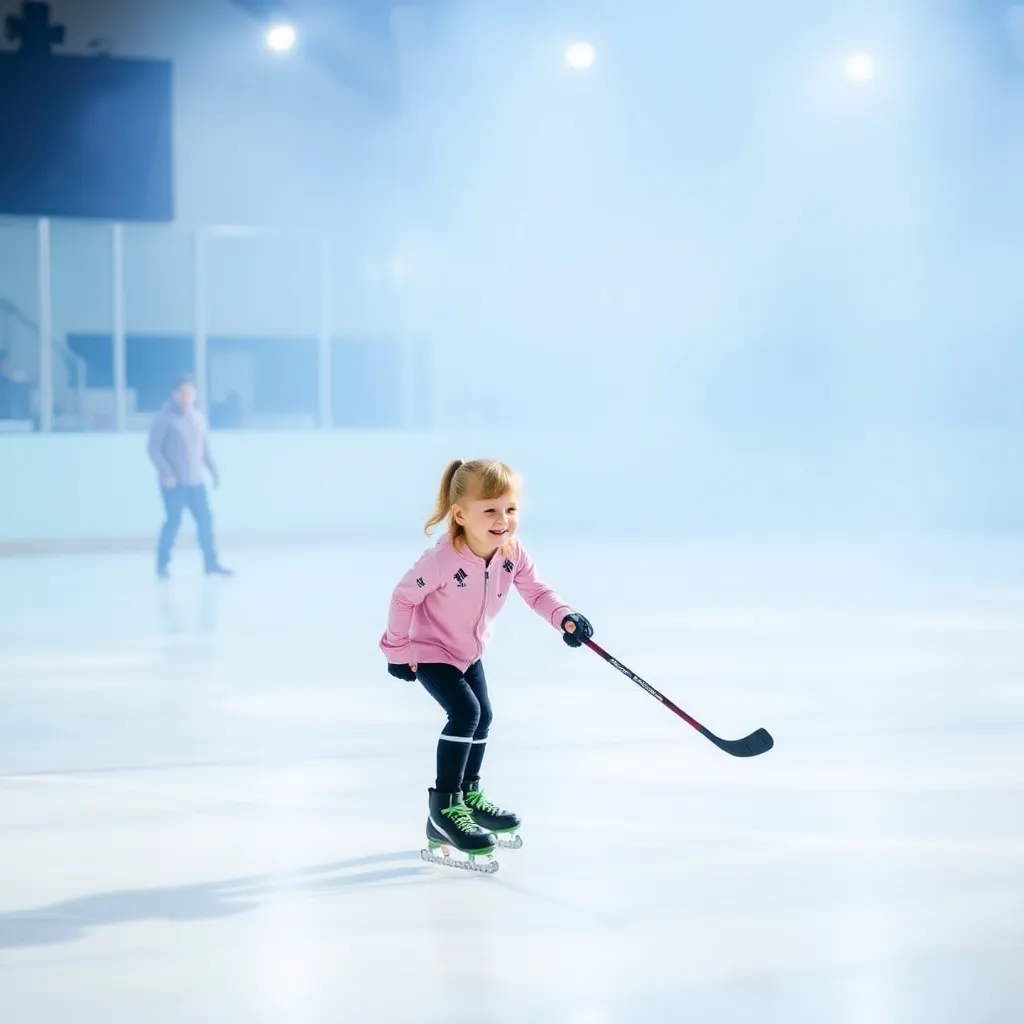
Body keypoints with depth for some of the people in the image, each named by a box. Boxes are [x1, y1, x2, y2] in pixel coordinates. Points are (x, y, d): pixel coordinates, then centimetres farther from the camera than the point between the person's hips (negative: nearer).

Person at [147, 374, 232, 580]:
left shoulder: (199, 417, 11)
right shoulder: (165, 417, -9)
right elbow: (153, 448, -11)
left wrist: (213, 470, 15)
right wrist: (165, 473, -19)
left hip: (195, 481, 6)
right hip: (174, 482, -6)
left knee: (205, 519, 5)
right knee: (174, 521, -6)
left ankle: (211, 563, 14)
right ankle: (162, 564, 7)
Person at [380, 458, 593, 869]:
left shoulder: (513, 552, -19)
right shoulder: (443, 558, -36)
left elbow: (536, 591, -7)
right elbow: (404, 596, -24)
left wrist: (564, 617, -26)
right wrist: (398, 649, -16)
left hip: (469, 651, 8)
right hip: (429, 652, -8)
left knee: (482, 716, 17)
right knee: (465, 712, -20)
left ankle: (469, 795, 39)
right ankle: (443, 808, -12)